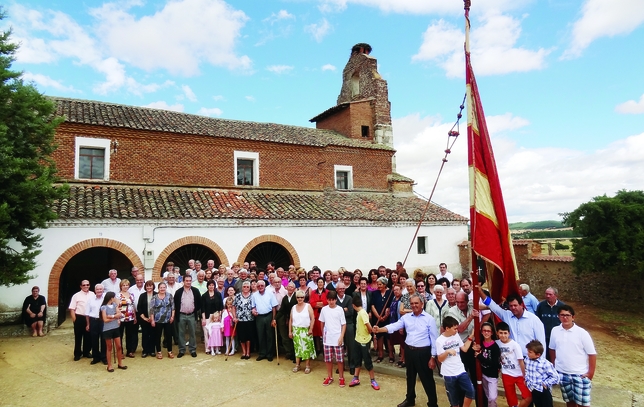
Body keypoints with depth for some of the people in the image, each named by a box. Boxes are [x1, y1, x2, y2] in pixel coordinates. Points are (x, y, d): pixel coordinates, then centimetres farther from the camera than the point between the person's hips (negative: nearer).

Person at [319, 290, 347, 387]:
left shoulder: (340, 309, -7)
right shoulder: (324, 309, 0)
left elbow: (344, 324, -4)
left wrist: (341, 337, -11)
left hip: (337, 338, -2)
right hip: (327, 338, 3)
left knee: (339, 359, 3)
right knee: (328, 359, 10)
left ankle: (341, 378, 17)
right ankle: (329, 377, 25)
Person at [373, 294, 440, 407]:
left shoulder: (429, 318, -7)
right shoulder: (406, 317, 2)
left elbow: (434, 339, -6)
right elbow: (394, 326, -9)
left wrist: (433, 357, -8)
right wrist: (379, 329, -25)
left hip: (423, 352, -4)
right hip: (409, 351, 4)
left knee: (427, 379, 5)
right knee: (410, 377, 20)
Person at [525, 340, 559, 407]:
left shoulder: (545, 364, -19)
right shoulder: (527, 360, -2)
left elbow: (555, 377, -14)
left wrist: (545, 383, -15)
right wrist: (527, 380, 3)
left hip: (543, 391, -5)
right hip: (533, 390, 5)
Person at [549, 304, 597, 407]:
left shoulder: (582, 333, -13)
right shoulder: (555, 331, -3)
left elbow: (592, 354, -9)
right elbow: (552, 349, 10)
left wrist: (591, 373, -10)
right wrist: (554, 366, 11)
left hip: (580, 374, -3)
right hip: (562, 373, 3)